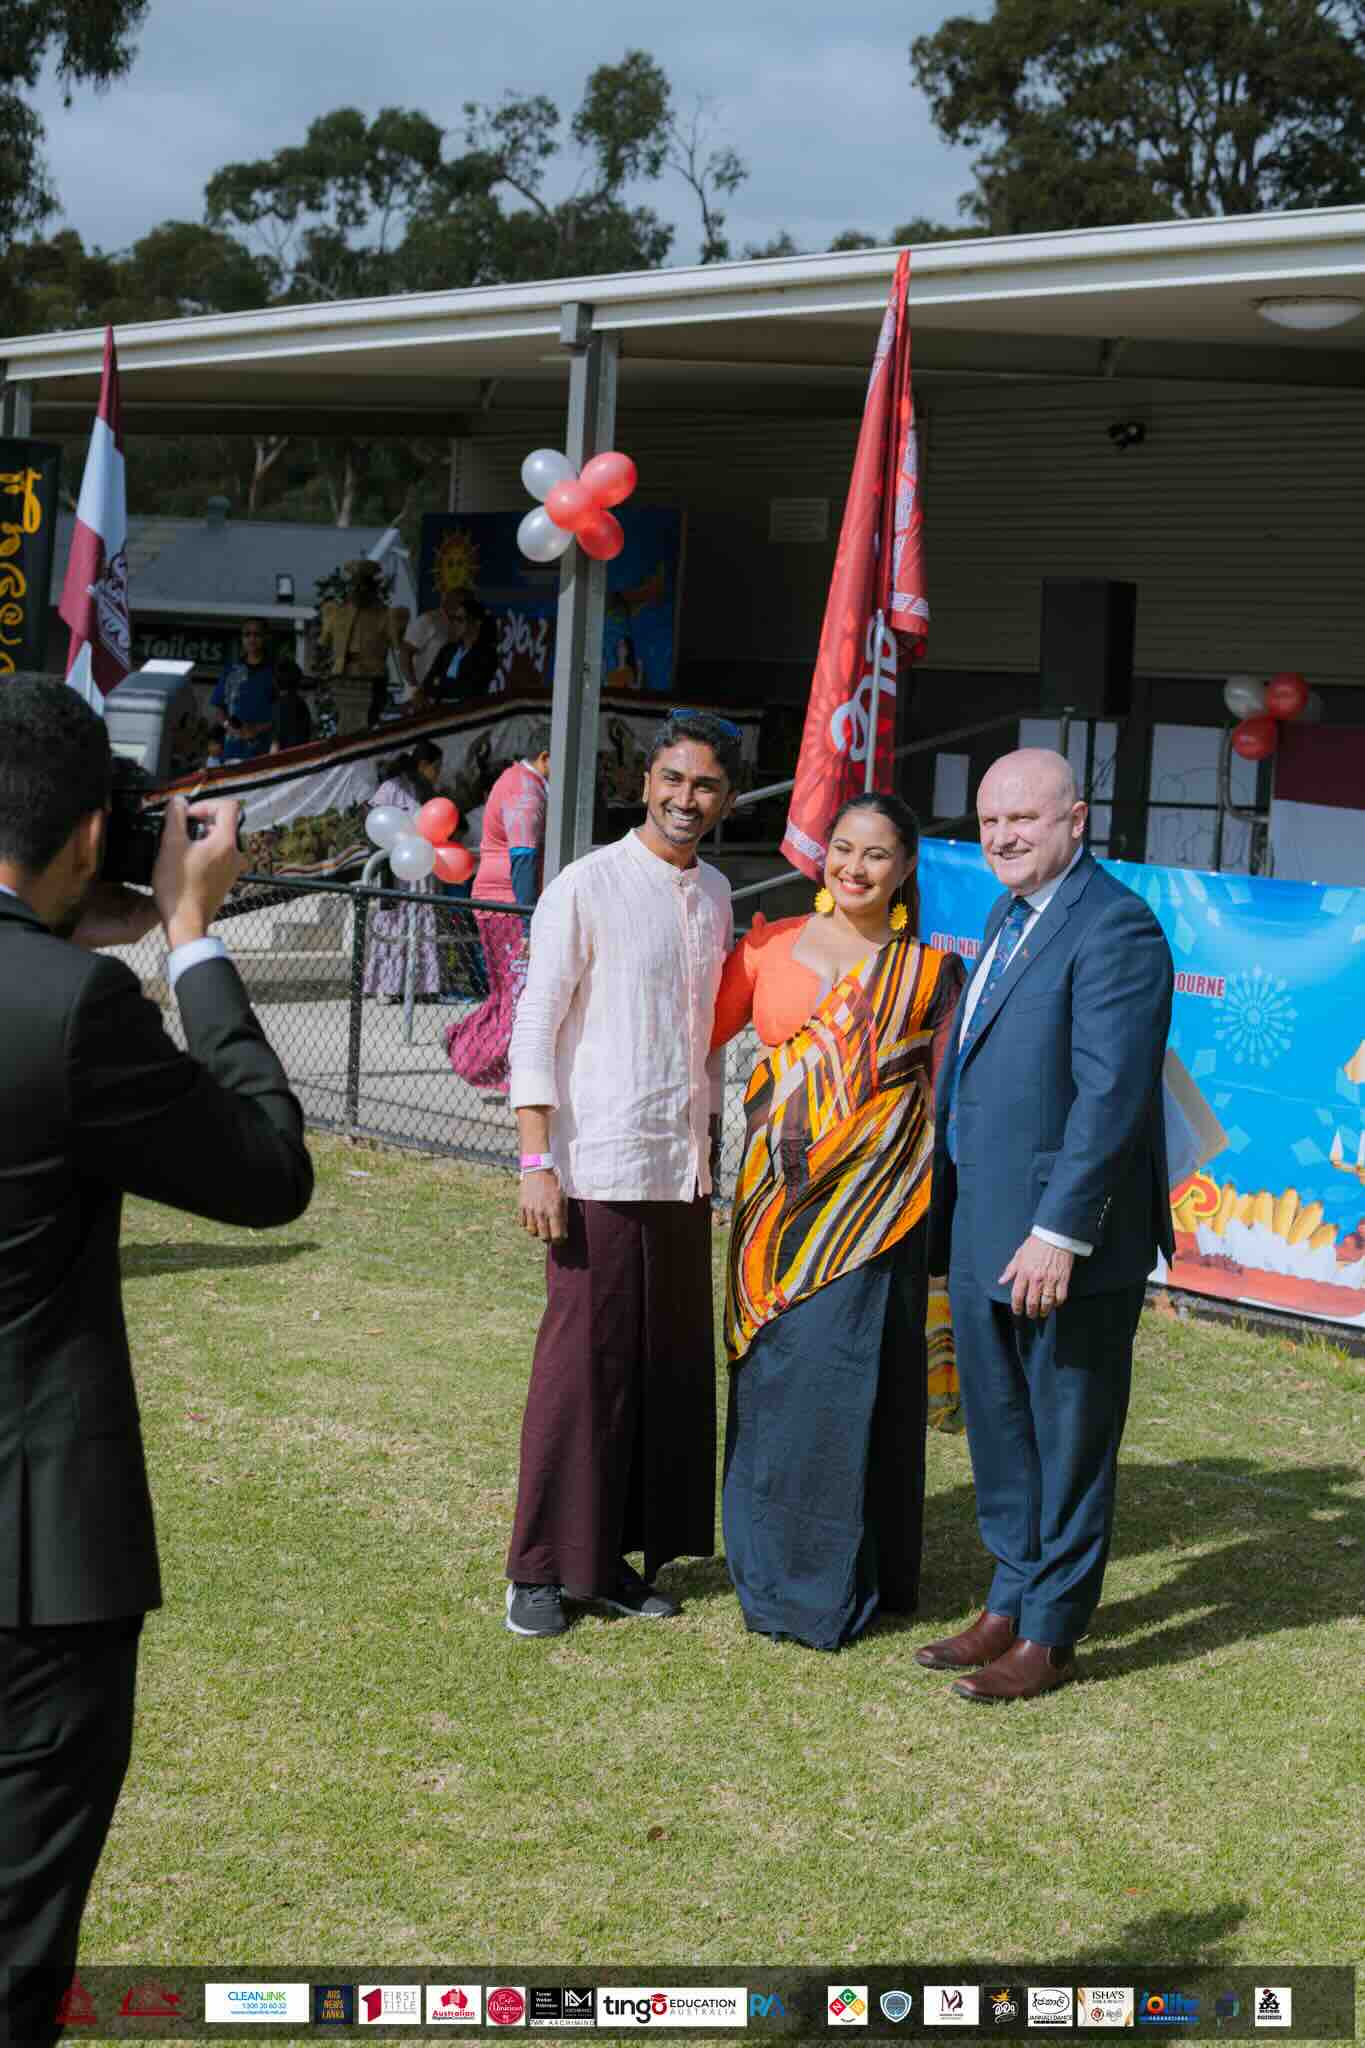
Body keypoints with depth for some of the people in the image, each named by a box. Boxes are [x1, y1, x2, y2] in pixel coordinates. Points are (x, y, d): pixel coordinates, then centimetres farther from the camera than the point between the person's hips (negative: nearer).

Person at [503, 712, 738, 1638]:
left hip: (683, 1172, 6)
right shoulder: (587, 887, -7)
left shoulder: (714, 894, 13)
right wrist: (536, 1161, -14)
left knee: (671, 1364, 6)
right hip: (600, 1169, -6)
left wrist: (709, 1145, 16)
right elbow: (535, 1029, -8)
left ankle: (617, 1556, 15)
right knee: (583, 1365, -4)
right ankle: (542, 1569, 6)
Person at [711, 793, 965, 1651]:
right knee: (774, 1373, 6)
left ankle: (833, 1584, 8)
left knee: (843, 1376, -4)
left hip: (872, 1200, -2)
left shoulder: (930, 973, 3)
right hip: (779, 1193, 2)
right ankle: (772, 1567, 19)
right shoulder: (772, 944, 8)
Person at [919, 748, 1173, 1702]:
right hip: (987, 1232, 9)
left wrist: (1059, 1233, -25)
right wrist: (952, 1212, 18)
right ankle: (1012, 1605, 33)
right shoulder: (1010, 917, 14)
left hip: (1065, 1241, -9)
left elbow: (1112, 1095, -23)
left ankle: (1051, 1636, 15)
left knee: (1069, 1439, 4)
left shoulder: (1114, 929, -17)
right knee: (1000, 1431, 19)